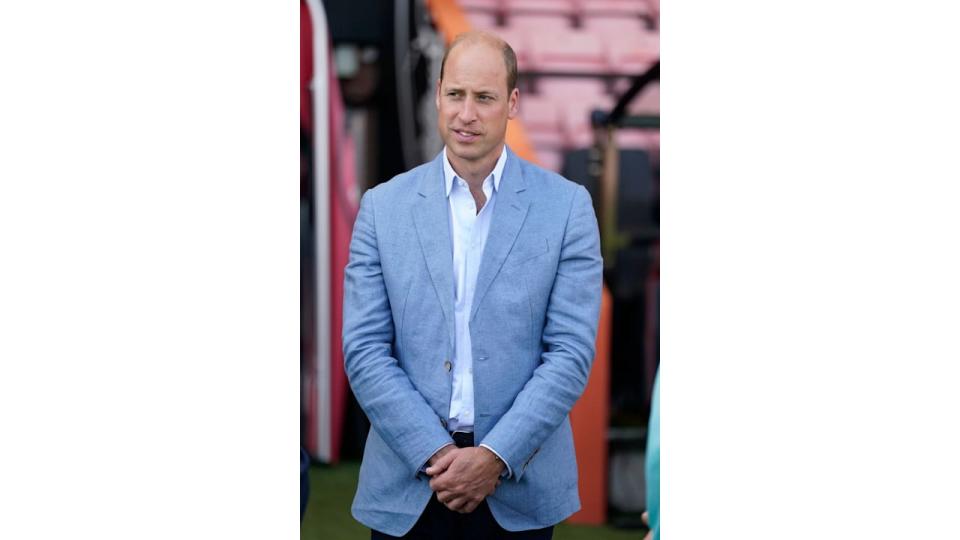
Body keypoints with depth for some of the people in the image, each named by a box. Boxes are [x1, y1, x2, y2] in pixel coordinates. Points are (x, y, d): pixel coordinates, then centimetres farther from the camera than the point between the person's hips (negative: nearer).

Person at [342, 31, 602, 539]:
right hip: (407, 485, 1)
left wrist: (496, 456, -13)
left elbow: (571, 351, -4)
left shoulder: (566, 206, 0)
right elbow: (364, 351, -1)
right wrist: (434, 454, -11)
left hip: (519, 485, -1)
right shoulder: (383, 207, 3)